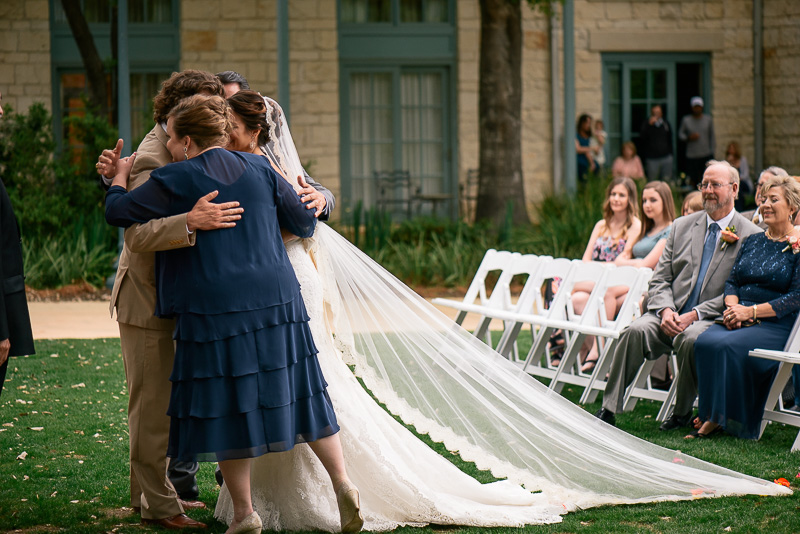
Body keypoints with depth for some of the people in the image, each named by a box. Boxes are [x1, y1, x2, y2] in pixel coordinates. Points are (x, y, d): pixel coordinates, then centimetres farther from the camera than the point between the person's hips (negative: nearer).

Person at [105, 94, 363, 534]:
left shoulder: (175, 180, -5)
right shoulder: (258, 168, 6)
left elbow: (117, 212, 3)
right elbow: (304, 222, 11)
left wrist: (120, 176, 22)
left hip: (215, 308, -4)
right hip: (276, 300, 4)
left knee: (226, 407, 4)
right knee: (299, 393, 12)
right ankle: (343, 485, 6)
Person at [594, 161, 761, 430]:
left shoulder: (751, 236, 1)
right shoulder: (682, 226, 16)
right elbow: (660, 279, 12)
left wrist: (696, 315, -16)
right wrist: (666, 311, -10)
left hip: (712, 319, -4)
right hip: (671, 314, 4)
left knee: (690, 338, -36)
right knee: (637, 330, -26)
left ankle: (682, 413, -14)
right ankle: (608, 409, -23)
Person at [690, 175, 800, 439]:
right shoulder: (752, 241, 18)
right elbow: (732, 281, 16)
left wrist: (751, 311, -16)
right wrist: (732, 307, -7)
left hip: (776, 325, -6)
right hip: (739, 319, 6)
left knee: (727, 346, -33)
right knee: (704, 342, -26)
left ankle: (720, 419, -19)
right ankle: (711, 416, -19)